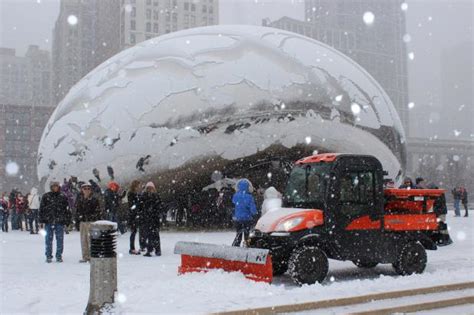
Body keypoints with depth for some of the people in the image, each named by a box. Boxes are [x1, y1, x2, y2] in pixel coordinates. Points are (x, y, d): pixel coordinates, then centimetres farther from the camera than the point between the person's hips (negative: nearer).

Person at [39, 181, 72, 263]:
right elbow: (41, 208, 6)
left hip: (60, 222, 0)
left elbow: (67, 209, 8)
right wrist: (42, 219, -1)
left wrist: (67, 220, 2)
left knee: (60, 239, 4)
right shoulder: (46, 196, 5)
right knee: (48, 239, 5)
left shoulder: (63, 197, 6)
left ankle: (59, 256, 13)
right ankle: (48, 256, 14)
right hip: (48, 221, 0)